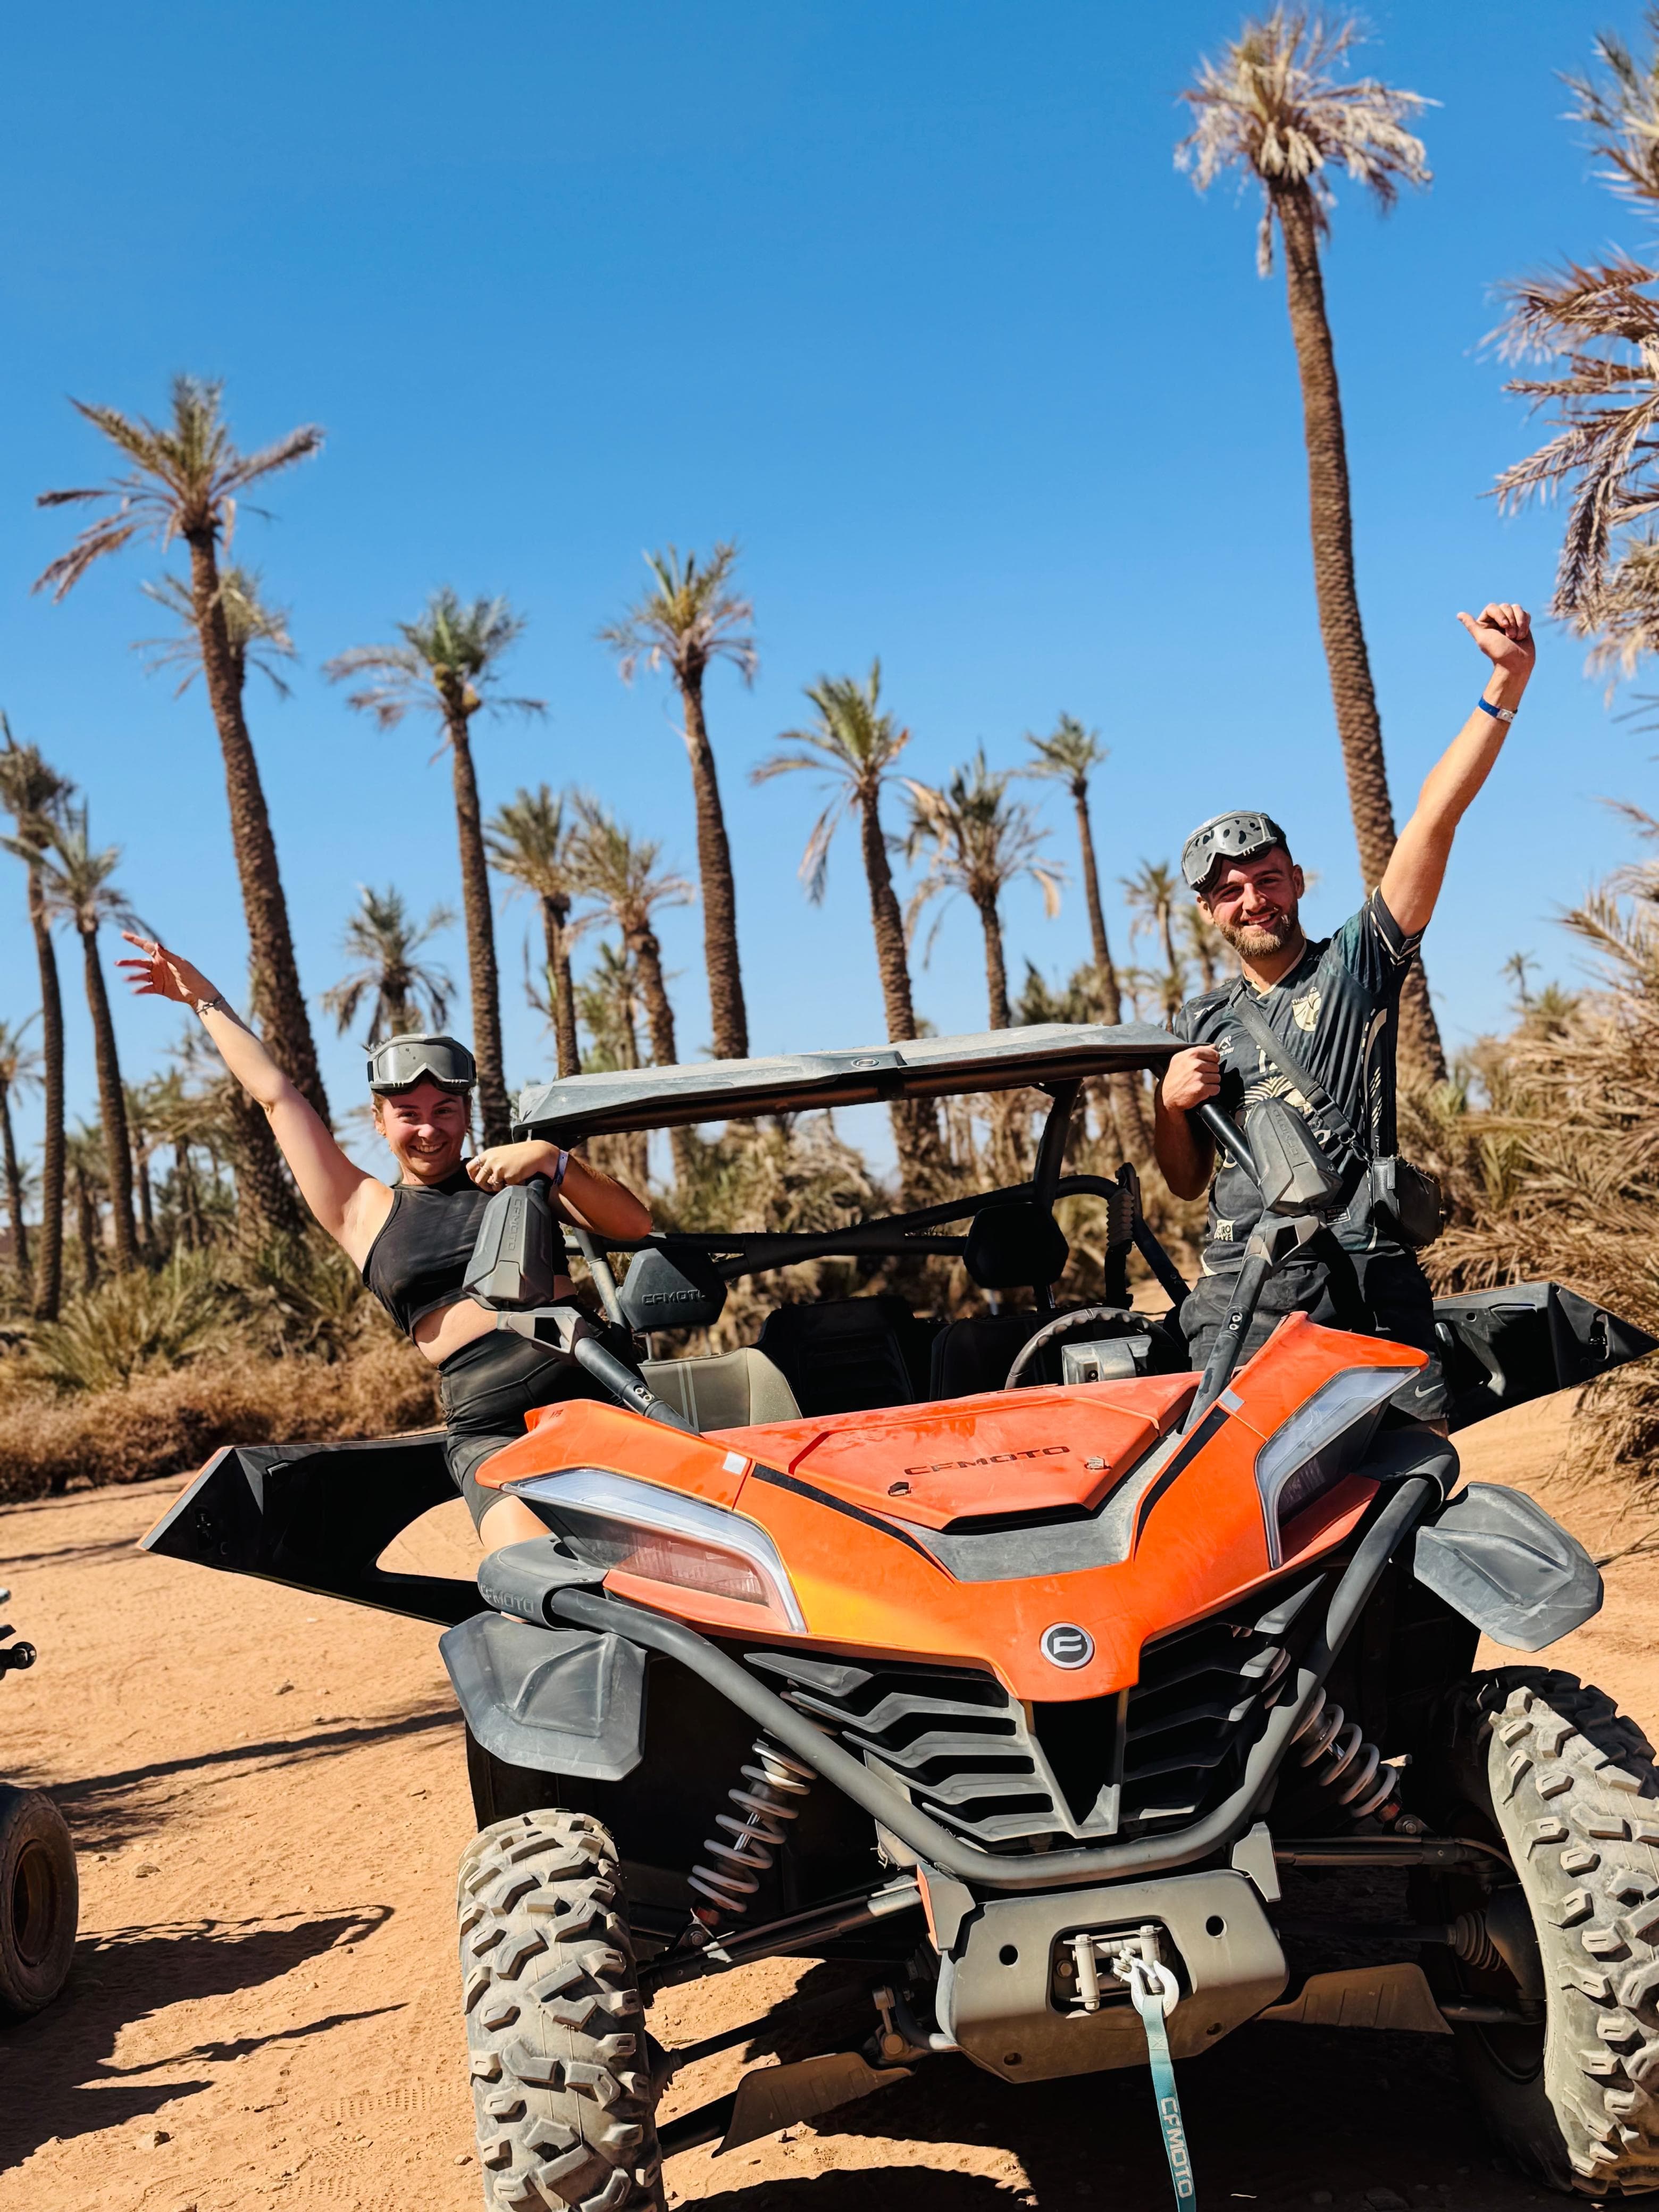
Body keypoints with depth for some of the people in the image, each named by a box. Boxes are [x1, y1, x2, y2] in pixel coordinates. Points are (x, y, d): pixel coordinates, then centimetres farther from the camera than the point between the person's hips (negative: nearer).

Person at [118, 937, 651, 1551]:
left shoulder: (515, 1173, 17)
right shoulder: (366, 1214, 16)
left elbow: (635, 1226, 5)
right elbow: (276, 1094, 23)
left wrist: (552, 1160, -7)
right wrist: (206, 1000, 30)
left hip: (591, 1389, 1)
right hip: (489, 1432, -1)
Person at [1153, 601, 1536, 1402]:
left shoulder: (1359, 962, 10)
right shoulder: (1198, 1024, 20)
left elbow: (1435, 817, -1)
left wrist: (1506, 681, -10)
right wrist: (1169, 1105, 0)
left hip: (1368, 1281, -1)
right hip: (1237, 1290, 2)